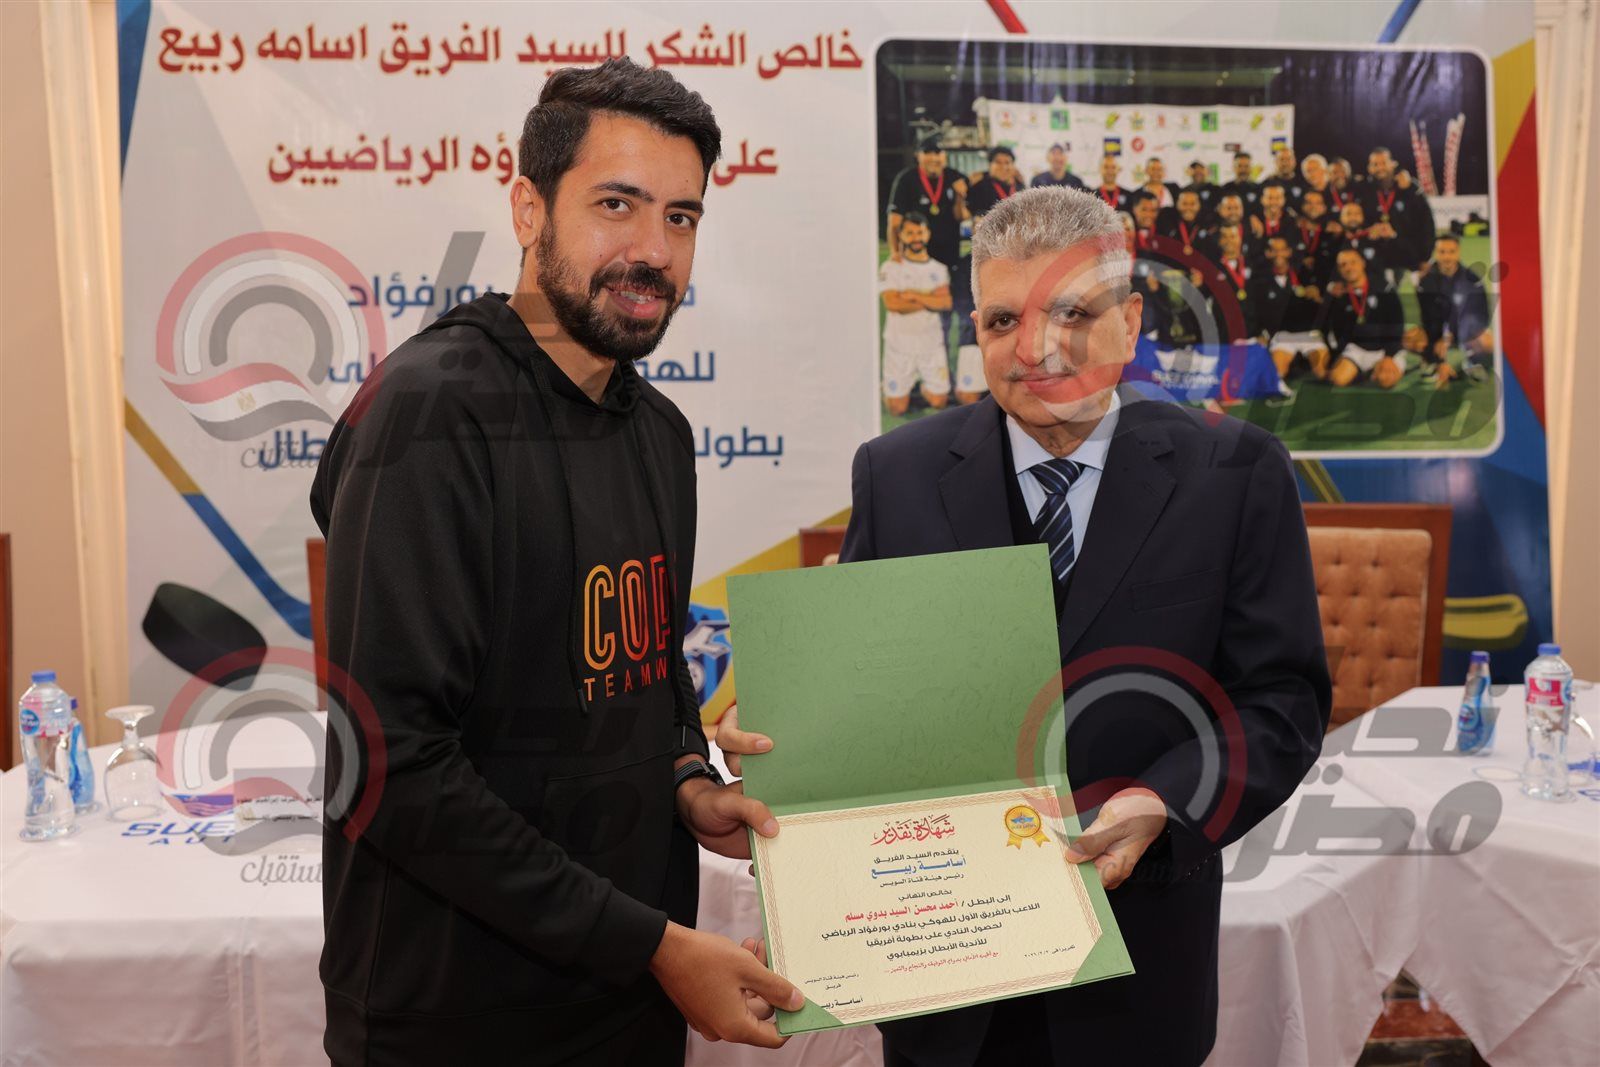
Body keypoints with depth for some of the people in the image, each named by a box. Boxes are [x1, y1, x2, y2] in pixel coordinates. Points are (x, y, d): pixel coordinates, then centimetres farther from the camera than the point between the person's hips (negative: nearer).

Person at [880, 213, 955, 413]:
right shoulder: (890, 267, -2)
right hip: (899, 343, -2)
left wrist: (914, 295, -16)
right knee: (898, 408, -2)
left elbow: (946, 303, -8)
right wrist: (930, 299, -9)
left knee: (938, 401, 1)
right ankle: (889, 388, 31)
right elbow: (892, 303, -16)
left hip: (932, 343, 3)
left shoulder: (939, 269, 8)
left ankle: (926, 385, 33)